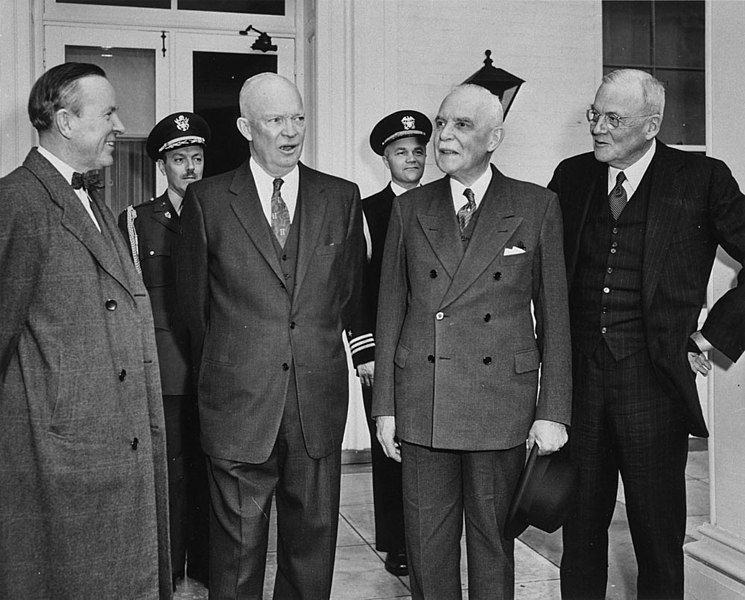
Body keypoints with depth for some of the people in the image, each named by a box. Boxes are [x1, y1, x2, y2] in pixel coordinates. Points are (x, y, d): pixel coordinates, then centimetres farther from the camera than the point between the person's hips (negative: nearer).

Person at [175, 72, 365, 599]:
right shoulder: (207, 200, 1)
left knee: (313, 539, 10)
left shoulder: (342, 198, 6)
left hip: (319, 401, 2)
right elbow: (194, 299, 10)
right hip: (238, 402, -1)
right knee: (238, 546, 6)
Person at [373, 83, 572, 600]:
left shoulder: (538, 207, 2)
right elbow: (391, 310, 8)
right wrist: (384, 406, 5)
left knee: (494, 544, 10)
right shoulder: (409, 209, 7)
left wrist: (553, 411, -2)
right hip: (421, 404, 2)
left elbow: (554, 314, 2)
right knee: (427, 547, 9)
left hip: (502, 403, -1)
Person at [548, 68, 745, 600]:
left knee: (659, 531, 9)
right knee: (581, 526, 12)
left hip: (654, 378, -3)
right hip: (579, 375, 3)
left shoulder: (701, 179, -3)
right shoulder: (571, 176, 8)